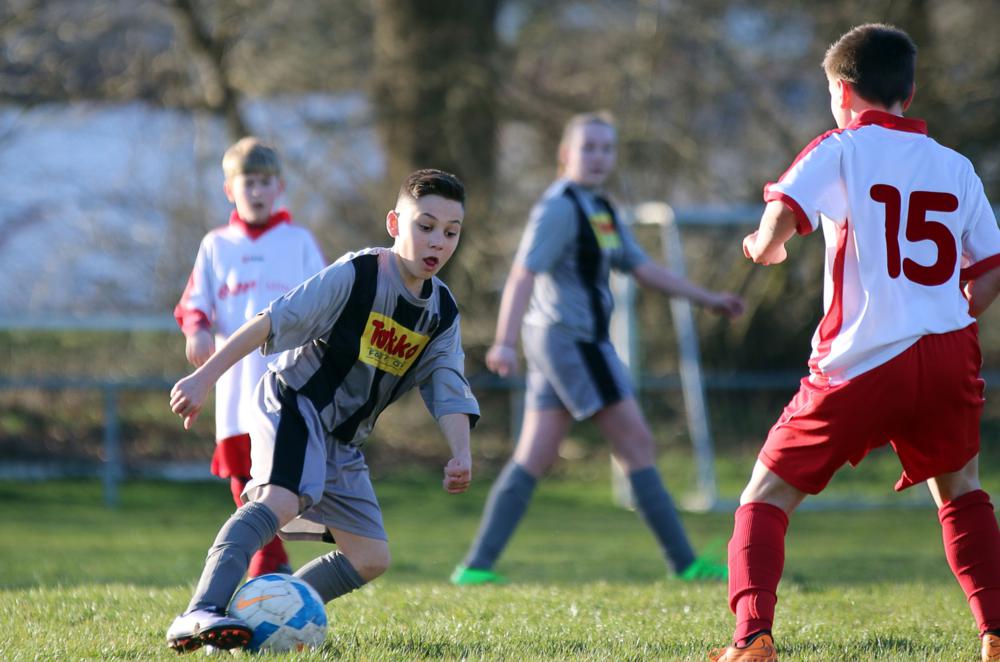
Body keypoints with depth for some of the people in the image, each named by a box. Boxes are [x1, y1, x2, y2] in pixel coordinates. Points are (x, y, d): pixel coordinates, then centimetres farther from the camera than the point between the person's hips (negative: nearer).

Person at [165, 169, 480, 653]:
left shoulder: (442, 314, 4)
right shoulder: (355, 276, -16)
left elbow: (449, 392, 1)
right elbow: (272, 323, -18)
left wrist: (460, 454, -19)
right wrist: (204, 377, -24)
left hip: (342, 440, 8)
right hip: (293, 406, -8)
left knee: (370, 558, 4)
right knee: (281, 501, -34)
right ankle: (199, 615, -46)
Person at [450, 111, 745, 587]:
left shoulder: (600, 210, 18)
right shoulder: (559, 208, -12)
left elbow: (644, 269, 21)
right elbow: (524, 274, -21)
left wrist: (708, 299, 18)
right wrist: (505, 342, -31)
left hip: (582, 342, 10)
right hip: (569, 338, -10)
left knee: (533, 458, 5)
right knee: (636, 443, -5)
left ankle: (477, 566, 1)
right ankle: (684, 562, -1)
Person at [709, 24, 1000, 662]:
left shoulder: (841, 150, 1)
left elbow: (782, 215, -15)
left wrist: (762, 246, 7)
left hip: (861, 363, -4)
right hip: (947, 358, 4)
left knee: (766, 497, 7)